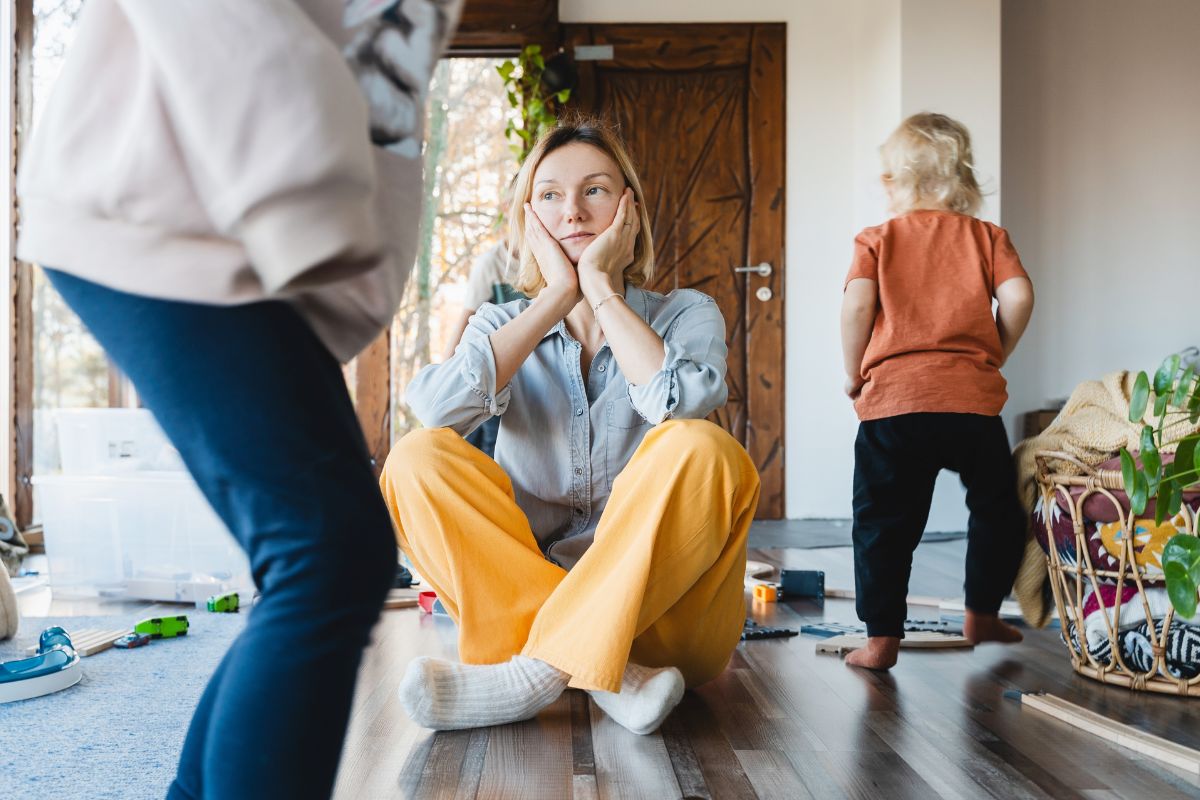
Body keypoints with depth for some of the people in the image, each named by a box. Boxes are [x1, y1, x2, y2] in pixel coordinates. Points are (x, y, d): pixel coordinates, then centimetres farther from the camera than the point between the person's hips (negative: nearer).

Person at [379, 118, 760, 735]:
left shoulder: (685, 314, 3)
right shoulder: (503, 326, 8)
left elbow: (680, 403, -22)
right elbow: (439, 408, -16)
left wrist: (601, 287, -12)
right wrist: (556, 297, -11)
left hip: (660, 608, -1)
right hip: (522, 589, 2)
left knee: (700, 450, -28)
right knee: (418, 458, -18)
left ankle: (537, 670, -28)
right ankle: (607, 676, -26)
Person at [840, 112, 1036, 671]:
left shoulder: (877, 239, 7)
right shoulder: (987, 236, 11)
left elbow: (857, 304, -8)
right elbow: (1018, 297, -3)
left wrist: (853, 372, 4)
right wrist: (993, 356, 11)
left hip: (892, 398, -1)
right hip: (973, 398, 1)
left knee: (883, 524, 6)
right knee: (997, 506, 22)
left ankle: (881, 639, 7)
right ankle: (982, 614, 29)